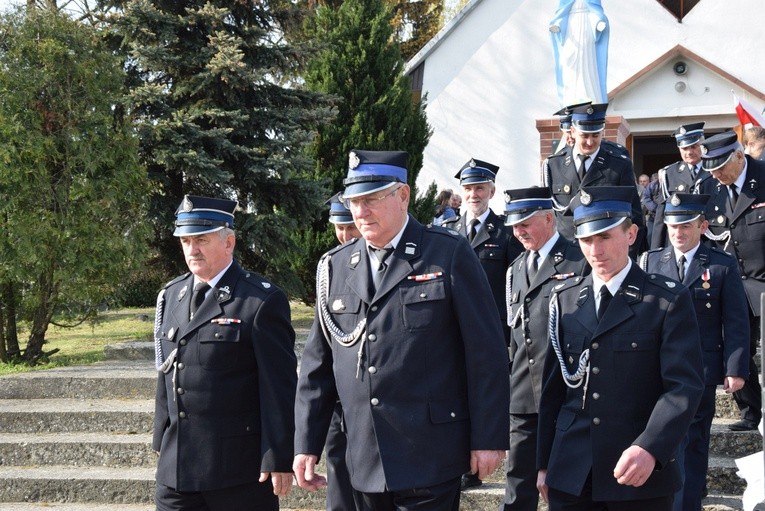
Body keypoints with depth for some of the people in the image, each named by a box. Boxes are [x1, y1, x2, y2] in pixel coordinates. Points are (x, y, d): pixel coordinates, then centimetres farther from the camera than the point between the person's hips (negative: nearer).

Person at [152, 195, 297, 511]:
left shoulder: (262, 301, -9)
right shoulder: (171, 296, 12)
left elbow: (280, 387, -10)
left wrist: (279, 459, -12)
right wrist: (161, 440, 17)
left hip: (240, 466, -6)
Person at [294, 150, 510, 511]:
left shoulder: (450, 255, -3)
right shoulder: (334, 267, 10)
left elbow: (486, 353, -5)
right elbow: (317, 363, 12)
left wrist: (489, 438, -7)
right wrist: (306, 444, 8)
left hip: (430, 458, -4)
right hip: (366, 463, 4)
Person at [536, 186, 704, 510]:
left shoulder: (669, 300, -3)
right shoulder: (565, 299, 9)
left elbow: (684, 385, -12)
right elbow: (553, 386, 10)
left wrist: (650, 448, -25)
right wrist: (544, 463, 9)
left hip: (642, 475, -3)